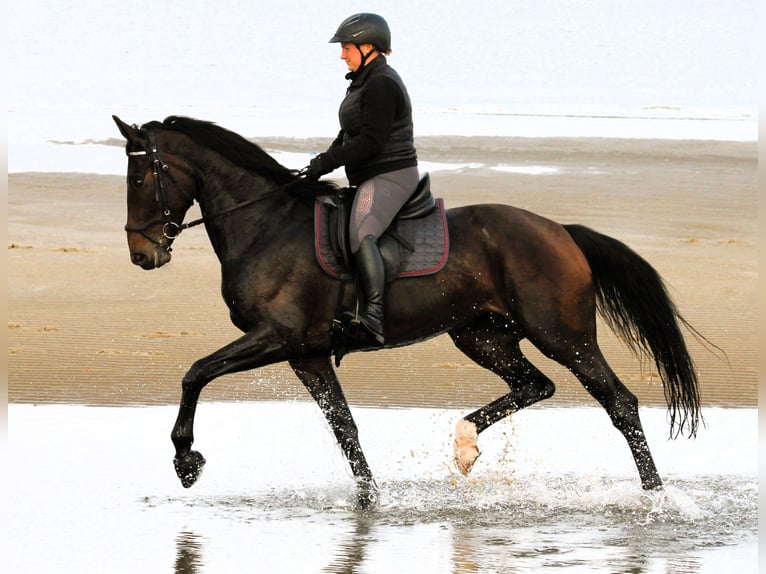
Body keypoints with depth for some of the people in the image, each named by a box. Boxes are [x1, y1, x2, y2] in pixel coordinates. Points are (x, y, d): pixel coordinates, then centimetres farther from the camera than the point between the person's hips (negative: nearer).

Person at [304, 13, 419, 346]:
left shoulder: (381, 85, -16)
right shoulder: (367, 81, 18)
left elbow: (370, 141, -22)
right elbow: (349, 135, 23)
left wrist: (326, 163, -20)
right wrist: (324, 161, 9)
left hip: (389, 177, -12)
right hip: (372, 179, 12)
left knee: (360, 234, -33)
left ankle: (375, 317, -46)